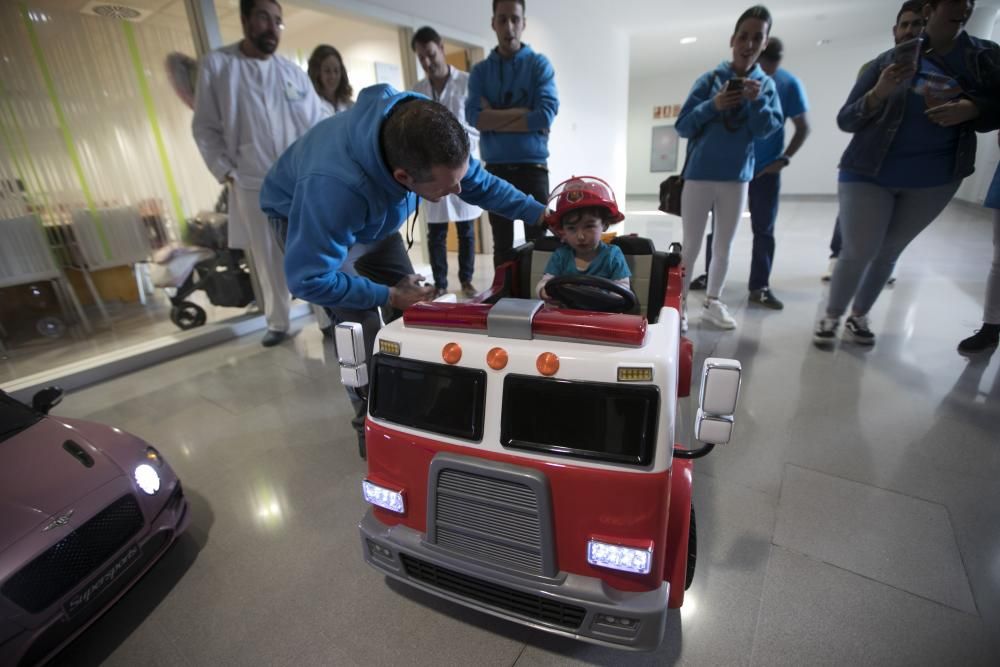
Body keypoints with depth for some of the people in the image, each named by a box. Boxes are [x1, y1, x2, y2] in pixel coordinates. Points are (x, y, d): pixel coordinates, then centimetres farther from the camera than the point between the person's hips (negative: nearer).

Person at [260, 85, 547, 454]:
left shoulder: (423, 136, -28)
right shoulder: (332, 187, -46)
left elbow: (482, 184, -10)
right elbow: (309, 279, -34)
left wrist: (541, 214, -15)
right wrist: (388, 297, -29)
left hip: (371, 218, 6)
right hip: (306, 217, -5)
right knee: (362, 326, -19)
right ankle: (372, 425, 1)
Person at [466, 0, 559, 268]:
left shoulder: (539, 64, 5)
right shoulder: (480, 71, 9)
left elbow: (546, 115, -11)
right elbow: (474, 117, -7)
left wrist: (494, 118, -7)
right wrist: (522, 112, -10)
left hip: (533, 167, -1)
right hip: (495, 169, 2)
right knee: (502, 245, 7)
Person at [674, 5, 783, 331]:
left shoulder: (766, 84, 5)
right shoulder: (710, 79, -1)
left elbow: (765, 130, -5)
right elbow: (683, 127, -5)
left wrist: (756, 100, -20)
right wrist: (713, 105, -19)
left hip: (736, 178, 3)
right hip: (699, 175, -3)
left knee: (723, 247, 10)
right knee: (691, 247, -1)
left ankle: (712, 303, 22)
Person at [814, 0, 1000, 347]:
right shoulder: (889, 61, -3)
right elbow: (845, 120, -5)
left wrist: (971, 108, -17)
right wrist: (878, 94, -23)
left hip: (935, 180, 3)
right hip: (869, 174, -3)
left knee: (889, 252, 10)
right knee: (858, 252, -6)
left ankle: (859, 317, 24)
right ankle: (831, 317, 13)